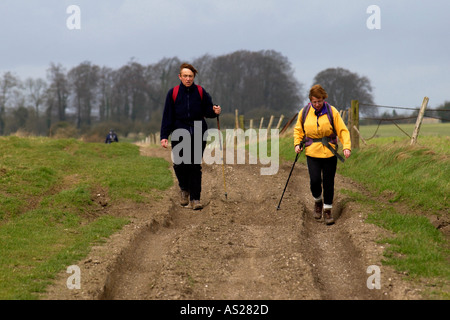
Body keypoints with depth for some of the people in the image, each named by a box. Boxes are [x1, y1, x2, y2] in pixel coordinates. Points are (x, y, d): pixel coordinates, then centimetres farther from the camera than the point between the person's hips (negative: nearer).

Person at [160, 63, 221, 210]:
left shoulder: (201, 92, 4)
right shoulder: (173, 93, 2)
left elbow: (207, 110, 9)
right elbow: (168, 116, 3)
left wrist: (215, 111, -15)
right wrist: (164, 136, -2)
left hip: (198, 134, 0)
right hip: (179, 135, 0)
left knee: (195, 166, -3)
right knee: (179, 165, -1)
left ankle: (195, 198, 0)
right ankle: (184, 189, 28)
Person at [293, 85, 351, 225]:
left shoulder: (332, 112, -4)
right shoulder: (304, 112, 2)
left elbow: (342, 130, -4)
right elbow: (298, 129, 16)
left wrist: (347, 146, -17)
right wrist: (297, 143, 1)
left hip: (329, 152, -1)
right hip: (312, 152, 1)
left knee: (328, 182, 3)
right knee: (315, 180, -10)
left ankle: (327, 210, 15)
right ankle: (318, 202, 20)